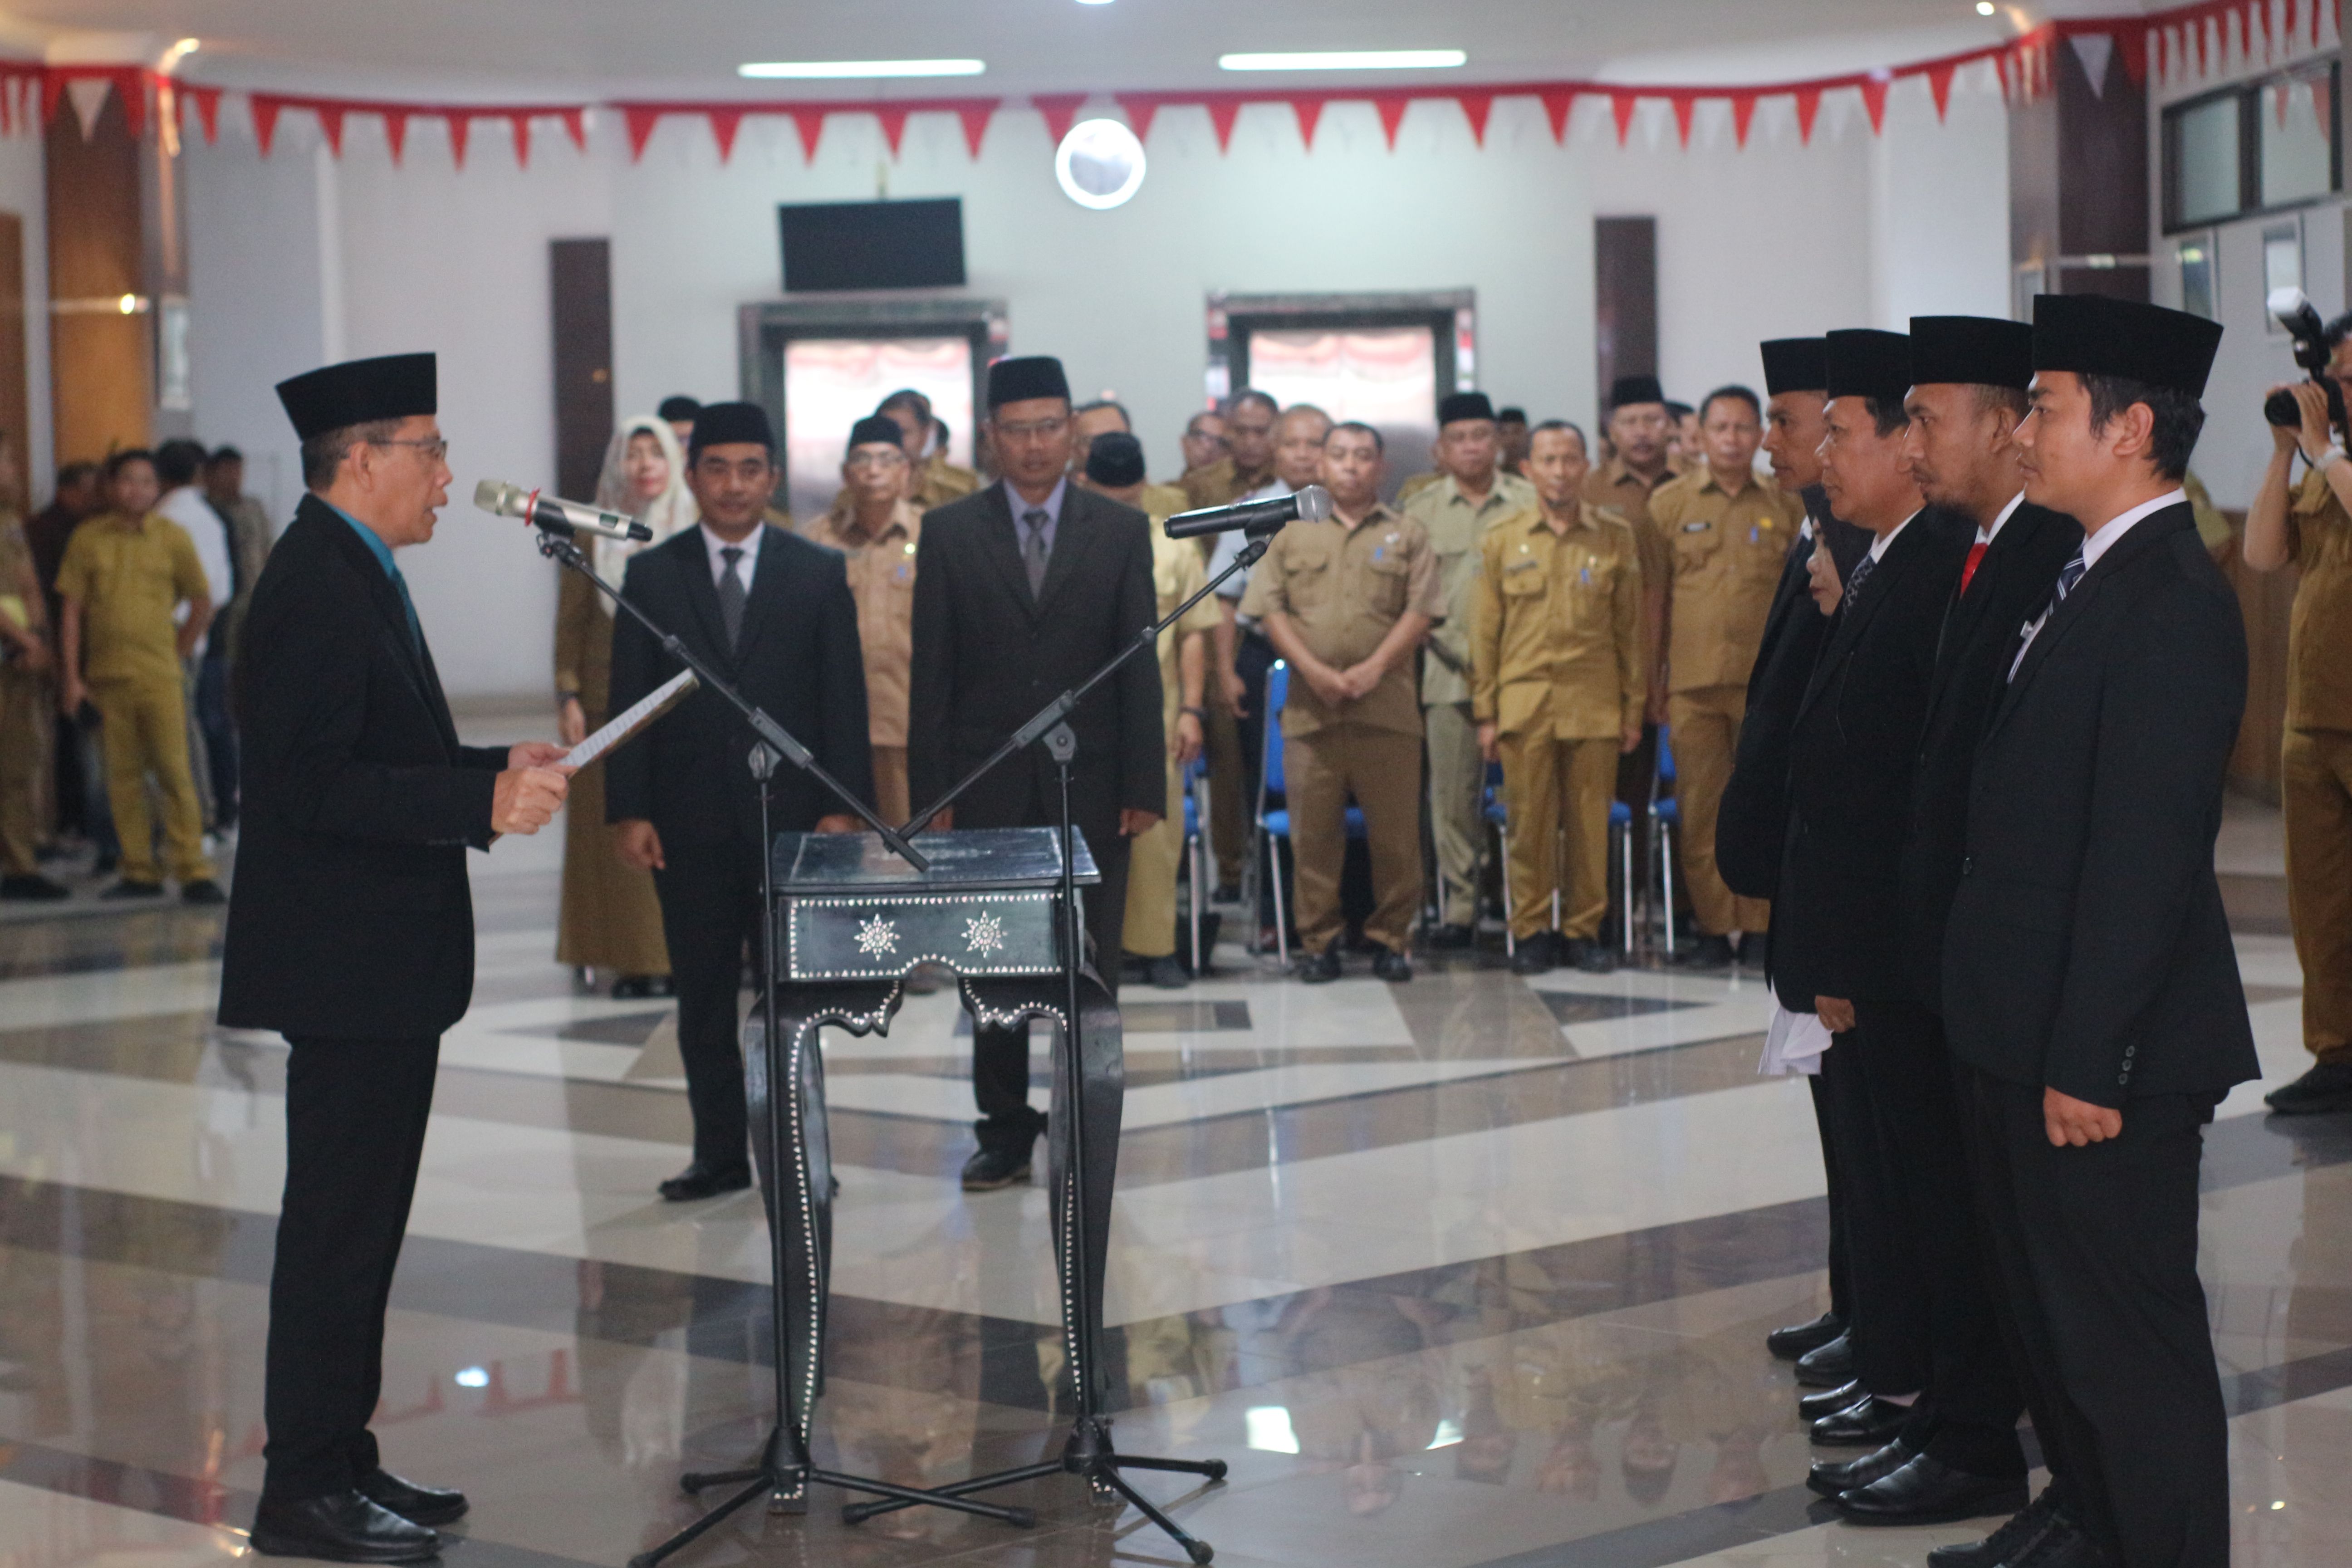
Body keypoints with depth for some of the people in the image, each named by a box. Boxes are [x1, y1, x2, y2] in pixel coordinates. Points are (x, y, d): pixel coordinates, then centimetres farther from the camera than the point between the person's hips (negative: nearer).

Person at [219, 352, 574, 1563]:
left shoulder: (353, 576, 16)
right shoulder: (315, 588, -18)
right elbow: (313, 785, -25)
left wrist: (501, 770, 11)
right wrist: (484, 802, -26)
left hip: (380, 962, 11)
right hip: (346, 962, -11)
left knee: (357, 1221, 15)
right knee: (338, 1224, -5)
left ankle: (339, 1463, 23)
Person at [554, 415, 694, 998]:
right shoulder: (592, 534, 6)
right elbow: (571, 623, 6)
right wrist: (568, 697, -3)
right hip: (610, 700, 1)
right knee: (615, 830, 0)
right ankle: (632, 959, 5)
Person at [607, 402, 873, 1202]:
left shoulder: (819, 574, 5)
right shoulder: (651, 576, 6)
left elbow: (844, 697, 3)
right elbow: (630, 701, 4)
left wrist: (842, 805, -5)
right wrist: (628, 810, -5)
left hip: (791, 814, -1)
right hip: (691, 821, 1)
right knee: (703, 995, 6)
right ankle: (720, 1153, 14)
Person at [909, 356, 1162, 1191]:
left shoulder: (1121, 531, 4)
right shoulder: (948, 533, 3)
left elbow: (1141, 667, 2)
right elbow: (932, 673, 2)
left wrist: (1145, 787, -4)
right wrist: (931, 792, -4)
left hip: (1091, 787, 0)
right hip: (987, 787, 0)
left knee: (1092, 968, 4)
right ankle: (1005, 1131, 15)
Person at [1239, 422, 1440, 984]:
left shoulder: (1406, 536, 11)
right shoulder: (1291, 533, 13)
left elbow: (1420, 611, 2)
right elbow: (1269, 609, 5)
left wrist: (1373, 669, -11)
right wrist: (1313, 670, -8)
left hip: (1387, 707, 0)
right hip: (1311, 707, 1)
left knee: (1395, 829, 0)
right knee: (1313, 829, 1)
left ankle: (1391, 936, 10)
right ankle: (1317, 939, 9)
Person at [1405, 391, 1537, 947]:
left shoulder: (1530, 504, 6)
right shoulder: (1421, 513, 9)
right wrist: (1467, 654, -4)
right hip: (1450, 675, 1)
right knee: (1453, 794, -1)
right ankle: (1458, 910, 5)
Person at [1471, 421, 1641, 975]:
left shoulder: (1615, 539, 7)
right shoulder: (1502, 543, 7)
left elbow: (1631, 628, 9)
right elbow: (1485, 633, 7)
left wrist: (1633, 709, 6)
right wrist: (1486, 714, 3)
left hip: (1594, 705, 0)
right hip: (1524, 703, 0)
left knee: (1590, 822, 2)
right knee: (1529, 822, 0)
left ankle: (1584, 929, 12)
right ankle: (1531, 930, 10)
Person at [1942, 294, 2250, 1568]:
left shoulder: (2172, 604, -21)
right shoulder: (2090, 579, 10)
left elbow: (2147, 852, -24)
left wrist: (2089, 1059, -23)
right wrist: (2023, 1035, 13)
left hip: (2104, 1053, -10)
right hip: (2026, 1034, 10)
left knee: (2128, 1331, 1)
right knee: (2047, 1304, 23)